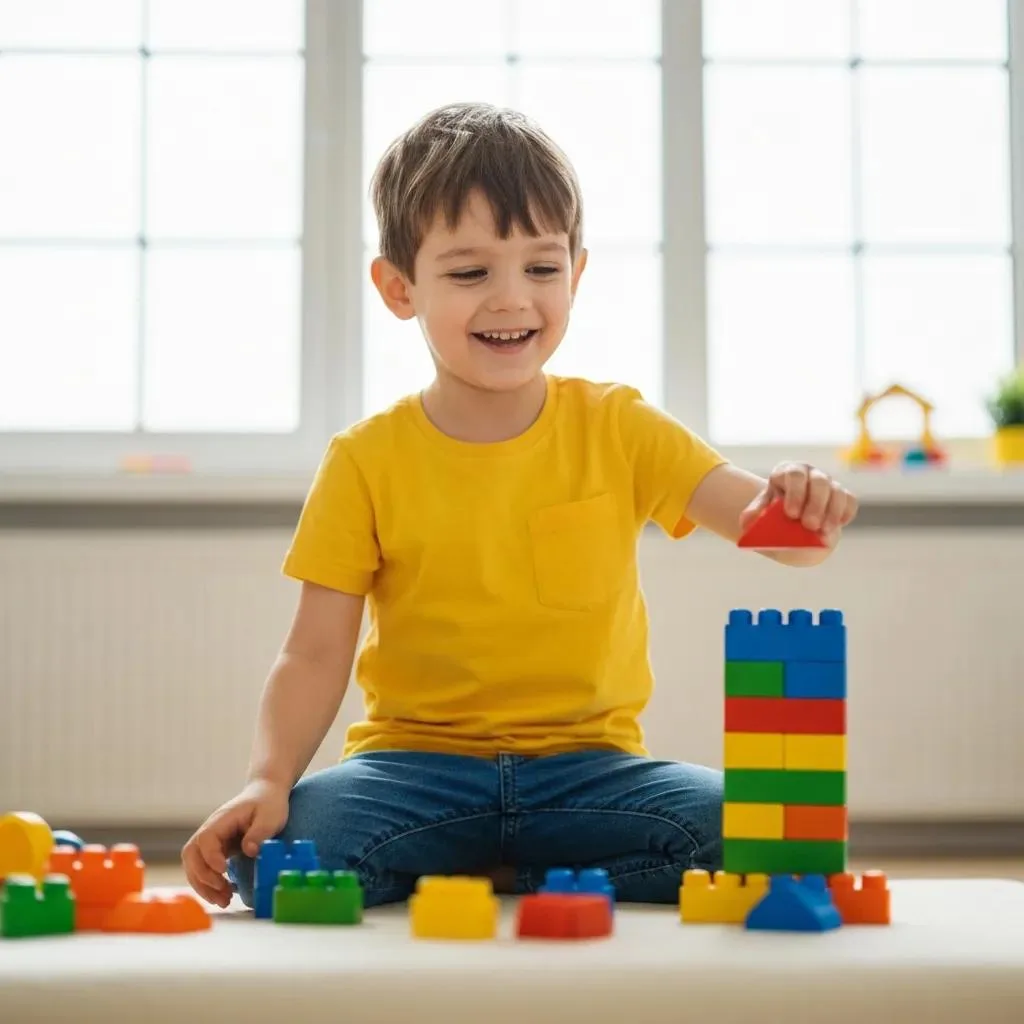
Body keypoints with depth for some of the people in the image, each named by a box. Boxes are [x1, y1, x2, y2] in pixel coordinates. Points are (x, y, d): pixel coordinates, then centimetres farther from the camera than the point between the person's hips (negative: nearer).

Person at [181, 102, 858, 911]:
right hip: (417, 763, -1)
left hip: (585, 767, 1)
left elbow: (758, 515, -8)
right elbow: (315, 656, -3)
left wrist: (797, 514, -34)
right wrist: (269, 778, -21)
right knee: (272, 851, -30)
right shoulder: (366, 461, 0)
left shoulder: (618, 429, 3)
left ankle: (467, 879, -10)